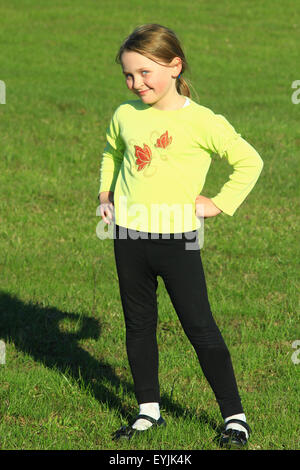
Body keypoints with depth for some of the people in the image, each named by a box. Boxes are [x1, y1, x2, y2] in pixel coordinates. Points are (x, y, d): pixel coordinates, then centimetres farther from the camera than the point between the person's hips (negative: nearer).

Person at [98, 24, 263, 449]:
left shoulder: (200, 121, -11)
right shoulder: (125, 115, 5)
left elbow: (250, 162, -5)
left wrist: (218, 204, -7)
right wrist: (105, 193, 17)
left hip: (177, 238, -5)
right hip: (128, 237, 5)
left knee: (200, 328, -3)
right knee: (138, 326, 13)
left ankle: (235, 417, 6)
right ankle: (149, 410, 26)